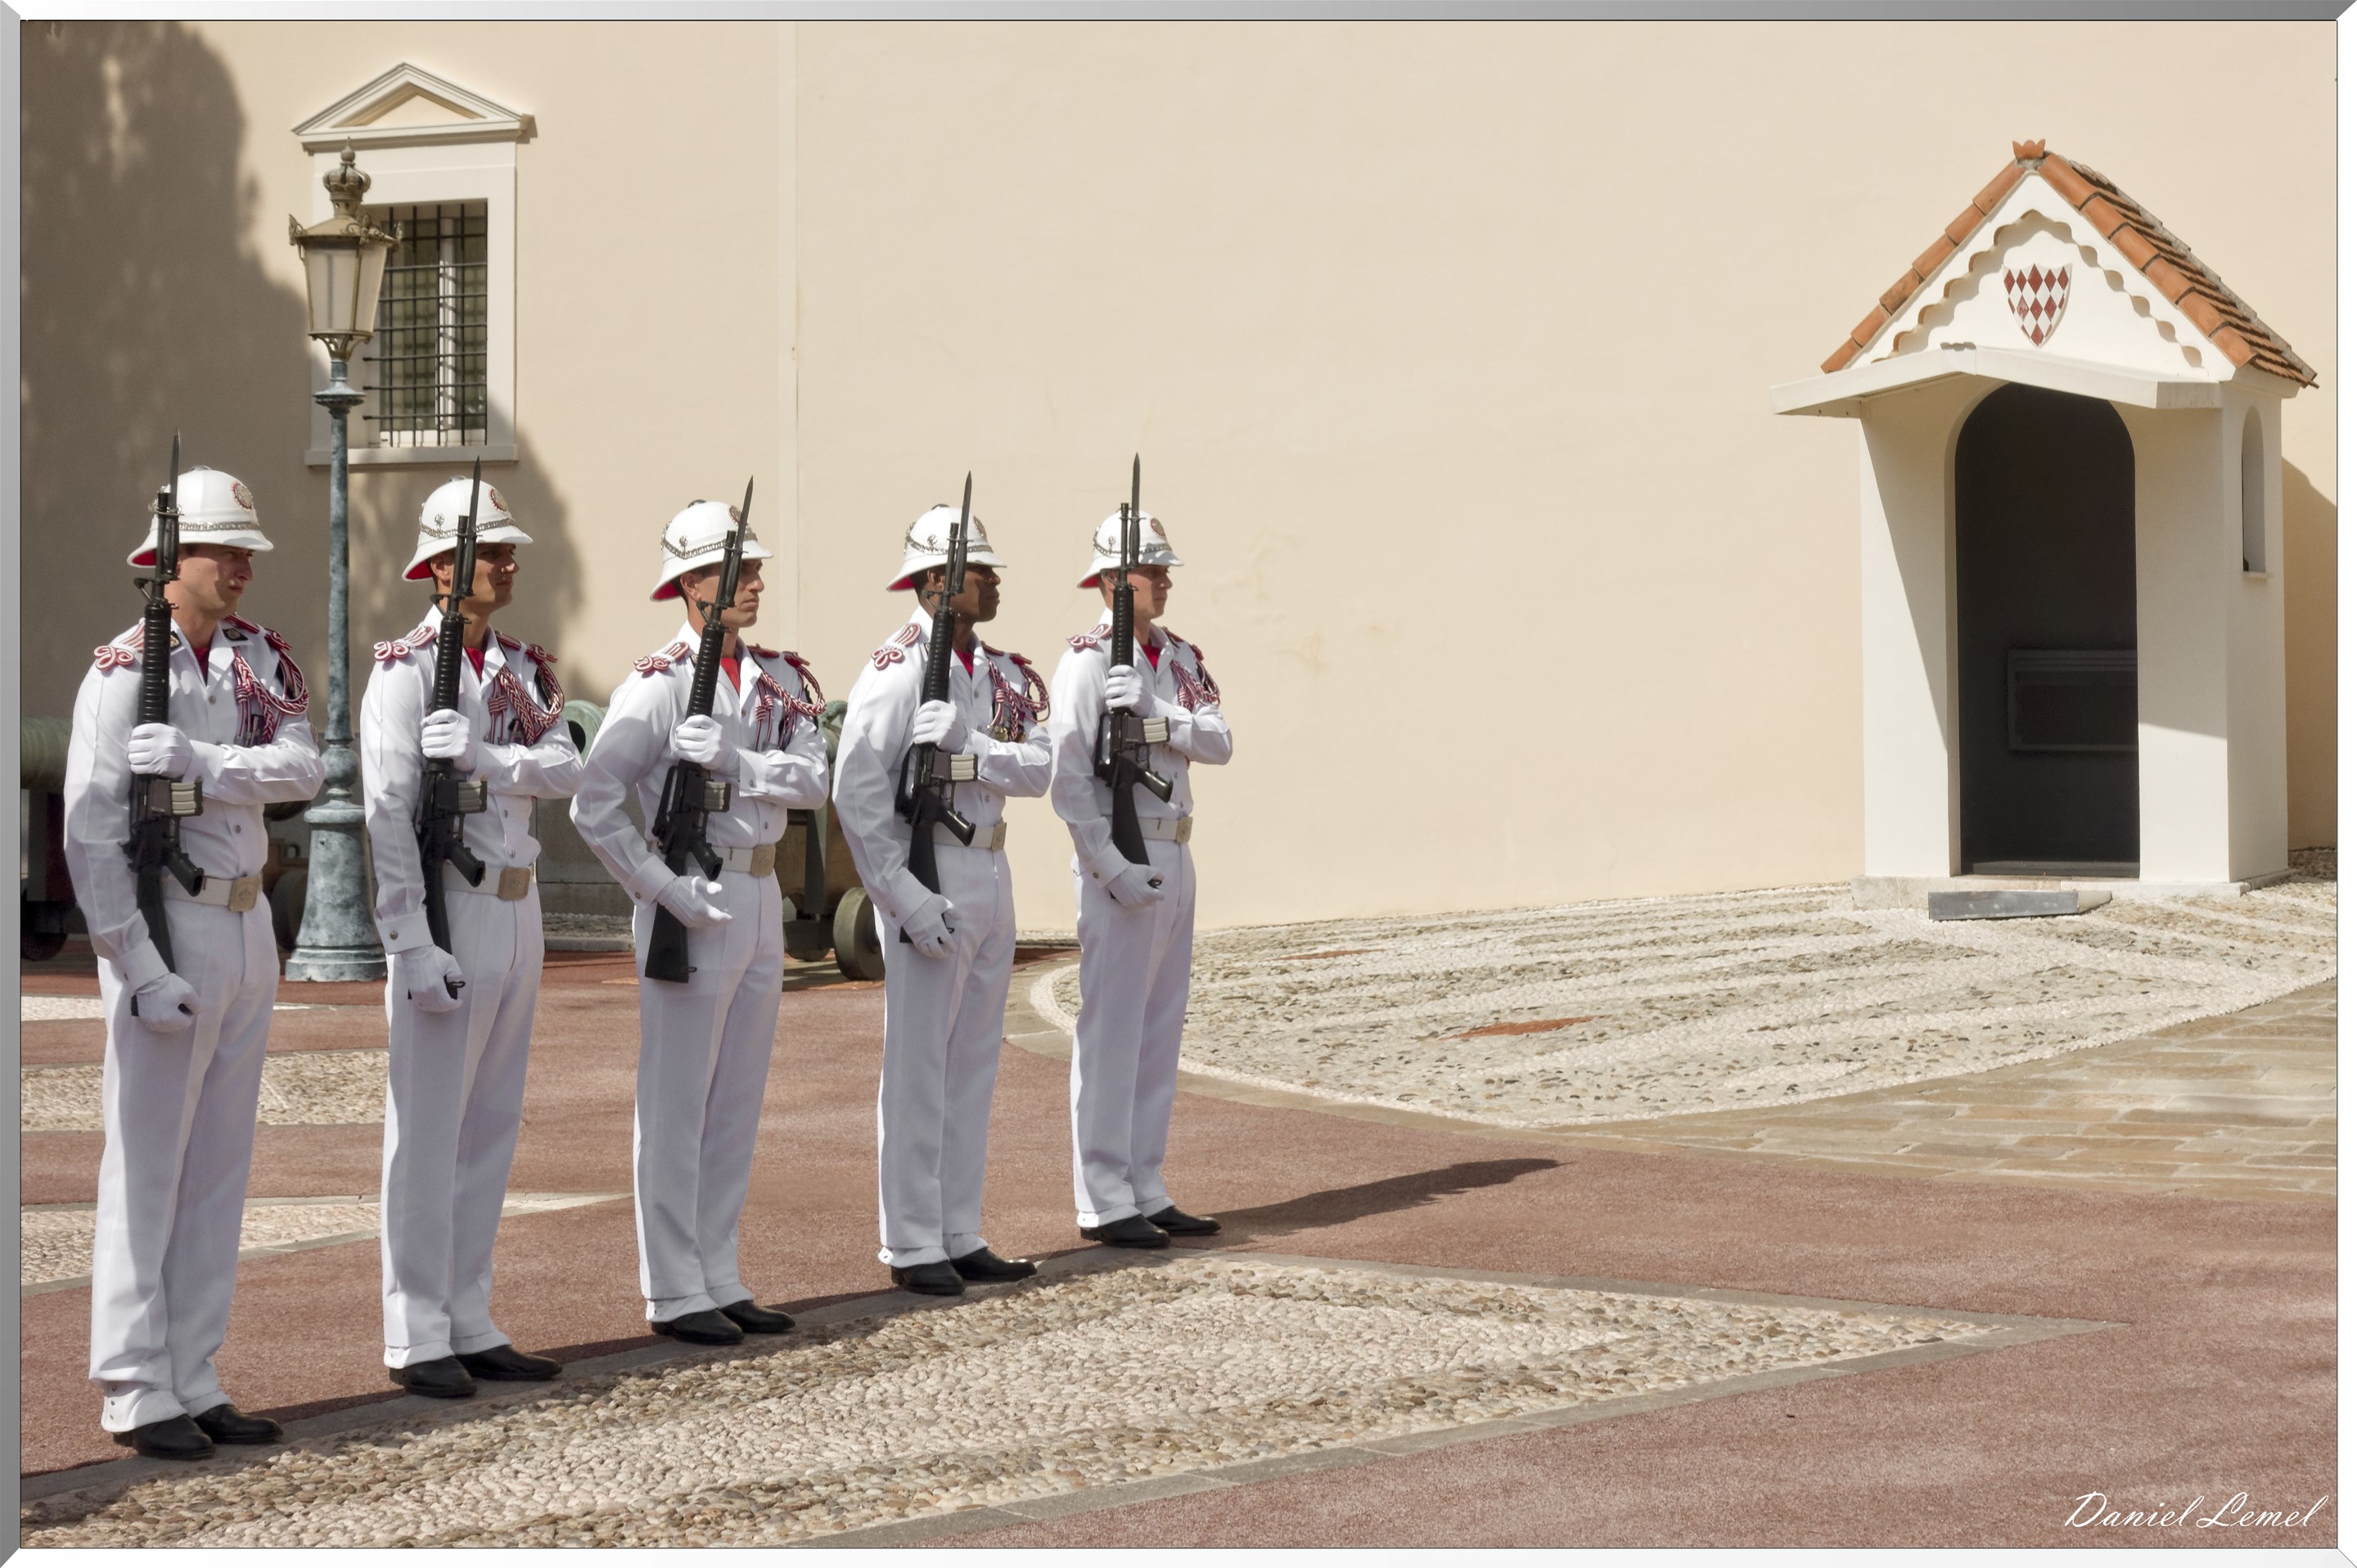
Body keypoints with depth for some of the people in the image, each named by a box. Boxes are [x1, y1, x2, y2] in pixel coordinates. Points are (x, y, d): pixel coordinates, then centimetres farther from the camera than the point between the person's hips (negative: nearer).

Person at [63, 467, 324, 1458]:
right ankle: (137, 1395, 3)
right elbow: (89, 831, -14)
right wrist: (139, 967, -19)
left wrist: (198, 761, -23)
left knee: (220, 1165, 10)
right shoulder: (123, 672, -10)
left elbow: (301, 769, -8)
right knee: (147, 1167, -3)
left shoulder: (262, 659, 9)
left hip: (249, 927, 7)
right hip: (171, 924, -7)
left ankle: (194, 1383, 18)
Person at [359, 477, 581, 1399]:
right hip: (449, 911, -7)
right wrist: (412, 942, -19)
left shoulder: (525, 668, 13)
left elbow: (563, 770, -2)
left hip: (518, 909, 7)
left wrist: (477, 756, -20)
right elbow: (388, 811, -14)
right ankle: (417, 1339, 2)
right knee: (428, 1131, -3)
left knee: (493, 1126, 11)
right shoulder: (406, 668, -8)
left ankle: (470, 1324, 18)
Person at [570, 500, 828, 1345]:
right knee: (677, 1105, -1)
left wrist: (732, 760, -20)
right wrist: (663, 889, -18)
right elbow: (593, 803, -15)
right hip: (695, 903, -7)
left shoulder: (779, 679, 9)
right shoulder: (658, 685, -10)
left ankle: (719, 1277, 21)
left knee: (737, 1102, 12)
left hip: (762, 896, 7)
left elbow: (812, 778, -5)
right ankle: (673, 1291, 5)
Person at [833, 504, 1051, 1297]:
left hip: (992, 874, 8)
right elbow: (855, 792, -17)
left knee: (975, 1063, 12)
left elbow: (1038, 769, -1)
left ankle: (961, 1237, 20)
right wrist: (905, 898, -21)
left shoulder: (1002, 672, 11)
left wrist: (967, 742, -20)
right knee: (918, 1067, -2)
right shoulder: (897, 671, -11)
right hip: (930, 876, -8)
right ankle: (911, 1246, 4)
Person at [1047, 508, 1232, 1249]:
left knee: (1160, 1029, 12)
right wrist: (1115, 872, -20)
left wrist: (1151, 707, -18)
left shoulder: (1181, 659, 12)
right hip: (1119, 859, -8)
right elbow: (1068, 779, -16)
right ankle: (1105, 1203, 0)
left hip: (1176, 855, 8)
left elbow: (1218, 742, -2)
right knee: (1111, 1031, -5)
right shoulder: (1086, 662, -10)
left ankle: (1146, 1191, 19)